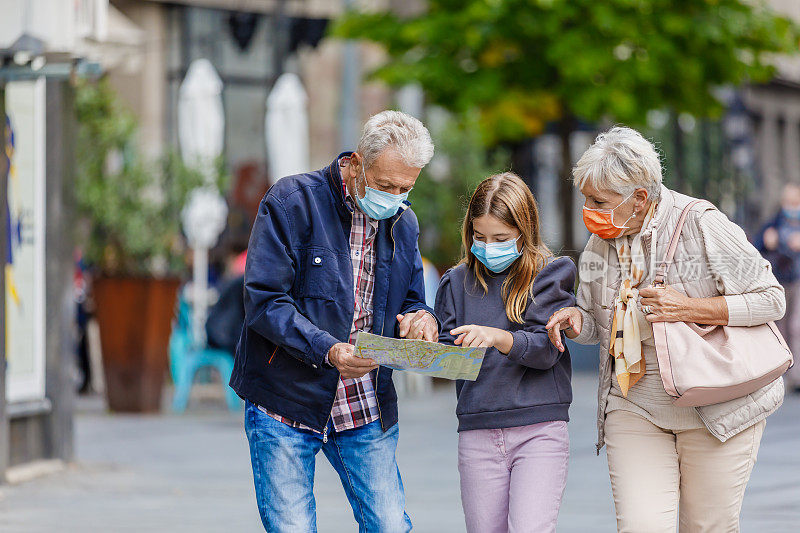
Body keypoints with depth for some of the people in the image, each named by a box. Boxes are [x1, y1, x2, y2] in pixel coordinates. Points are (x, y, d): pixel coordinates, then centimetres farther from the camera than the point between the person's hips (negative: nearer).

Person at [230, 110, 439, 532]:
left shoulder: (403, 224, 9)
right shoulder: (292, 202, -10)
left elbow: (411, 303, 18)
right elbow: (263, 300, -17)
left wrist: (420, 320, -9)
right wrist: (327, 350, -30)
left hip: (367, 410, 5)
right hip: (286, 405, -5)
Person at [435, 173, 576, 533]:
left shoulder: (550, 275, 3)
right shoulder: (458, 283, 12)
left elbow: (545, 348, -10)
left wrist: (496, 337, -27)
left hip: (539, 430, -3)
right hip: (477, 433, 3)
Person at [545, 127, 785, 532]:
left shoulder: (700, 224, -14)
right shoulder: (600, 241, 4)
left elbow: (771, 299, -13)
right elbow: (599, 327, 17)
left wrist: (687, 309, -22)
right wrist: (575, 320, -8)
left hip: (717, 405, -4)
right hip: (634, 408, 4)